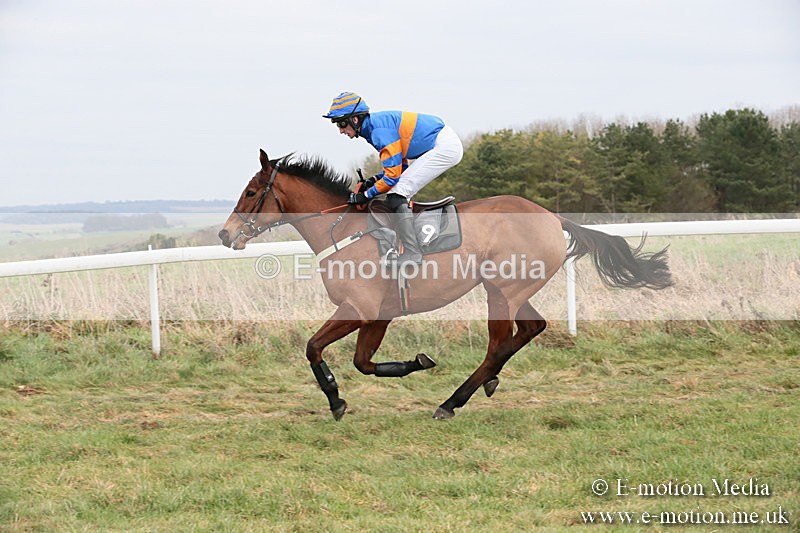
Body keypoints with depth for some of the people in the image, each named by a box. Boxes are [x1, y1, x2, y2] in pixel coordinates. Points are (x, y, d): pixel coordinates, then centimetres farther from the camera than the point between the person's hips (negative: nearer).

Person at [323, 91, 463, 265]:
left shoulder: (379, 130, -19)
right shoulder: (375, 124, 12)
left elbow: (393, 174, -18)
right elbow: (399, 164, 18)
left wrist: (366, 195, -8)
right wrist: (374, 180, 6)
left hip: (445, 146, -11)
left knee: (397, 195, -14)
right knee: (401, 193, 16)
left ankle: (412, 254, -19)